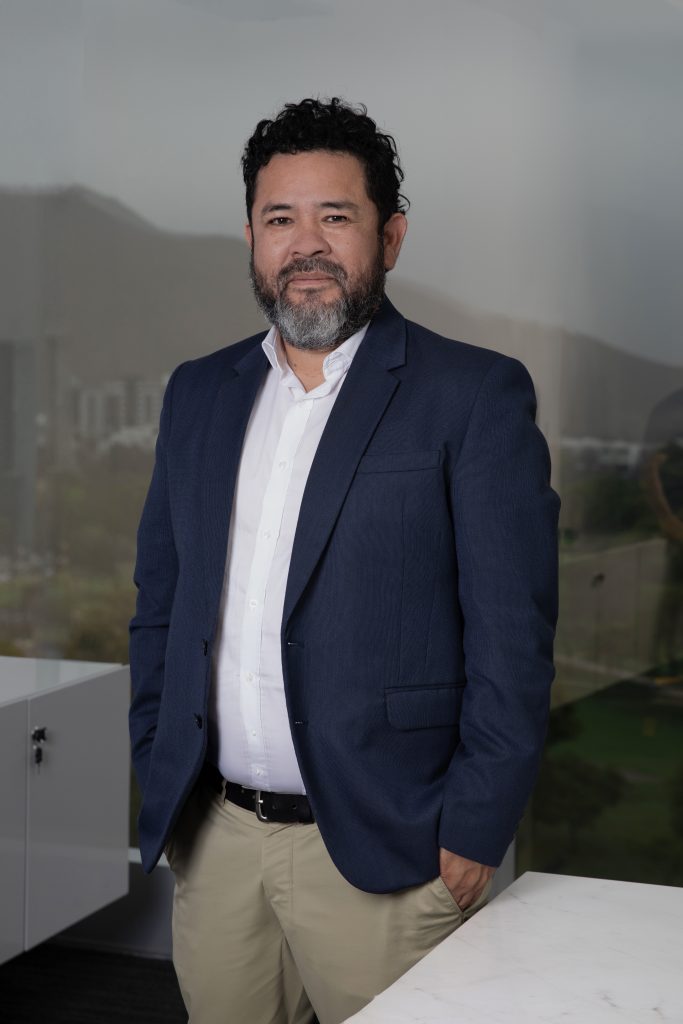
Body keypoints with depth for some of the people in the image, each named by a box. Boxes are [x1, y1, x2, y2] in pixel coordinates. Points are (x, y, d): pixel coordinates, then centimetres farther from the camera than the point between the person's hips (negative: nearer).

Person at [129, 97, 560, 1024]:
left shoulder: (475, 395, -5)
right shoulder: (199, 393, 11)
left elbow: (512, 638, -8)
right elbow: (160, 602, 15)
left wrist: (472, 835, -11)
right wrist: (157, 779, 9)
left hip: (379, 851, -4)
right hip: (210, 839, 5)